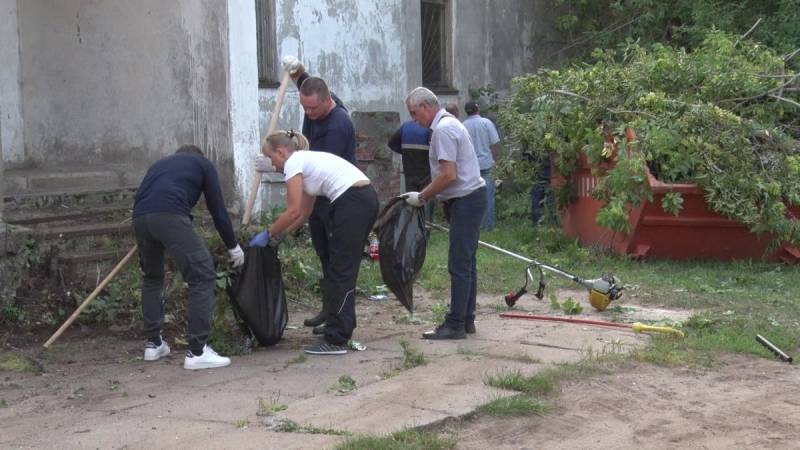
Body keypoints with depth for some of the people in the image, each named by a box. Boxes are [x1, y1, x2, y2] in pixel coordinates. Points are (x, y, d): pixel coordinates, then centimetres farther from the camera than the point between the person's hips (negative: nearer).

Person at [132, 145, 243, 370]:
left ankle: (153, 343, 29)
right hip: (170, 215, -6)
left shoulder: (160, 164, 39)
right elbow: (217, 209, 21)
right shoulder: (202, 164, 26)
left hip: (140, 216, 6)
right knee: (202, 276, 0)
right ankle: (197, 351, -6)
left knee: (151, 278, 27)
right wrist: (233, 246, 31)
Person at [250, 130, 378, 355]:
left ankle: (335, 340, -1)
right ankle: (342, 326, 29)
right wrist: (279, 233, 25)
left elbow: (294, 212, -8)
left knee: (341, 271, -4)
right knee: (343, 269, 19)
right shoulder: (306, 160, 25)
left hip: (352, 203, -9)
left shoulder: (294, 162, -2)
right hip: (366, 199, 9)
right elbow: (305, 212, 26)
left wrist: (268, 234, 3)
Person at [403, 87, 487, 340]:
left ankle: (455, 325, -5)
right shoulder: (449, 123, 17)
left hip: (465, 201, -11)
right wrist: (425, 196, 14)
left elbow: (449, 175, -23)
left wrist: (422, 197, -13)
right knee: (466, 262, 13)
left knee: (459, 265, -8)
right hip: (469, 198, 11)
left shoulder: (443, 129, -16)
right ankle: (466, 320, 19)